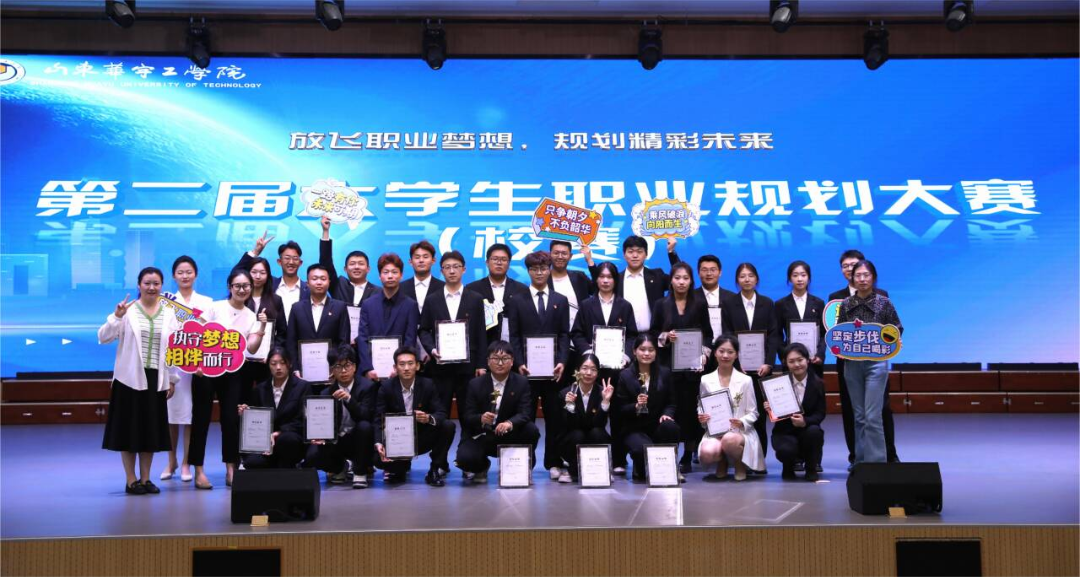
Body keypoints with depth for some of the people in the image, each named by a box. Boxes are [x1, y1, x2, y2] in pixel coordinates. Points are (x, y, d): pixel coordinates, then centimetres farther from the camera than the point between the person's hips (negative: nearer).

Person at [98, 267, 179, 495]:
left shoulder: (168, 314, 6)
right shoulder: (128, 310, -3)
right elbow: (103, 338, -9)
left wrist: (172, 379, 9)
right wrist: (116, 316, -23)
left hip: (156, 379, 3)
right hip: (130, 378, -3)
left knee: (151, 429, 9)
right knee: (130, 428, 2)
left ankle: (145, 478, 20)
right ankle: (131, 480, 13)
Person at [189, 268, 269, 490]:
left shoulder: (252, 316, 7)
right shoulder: (215, 307, -1)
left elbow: (251, 348, -4)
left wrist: (262, 327, -15)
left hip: (234, 372, 3)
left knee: (232, 420, 3)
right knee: (201, 419, 0)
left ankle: (231, 470, 13)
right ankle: (199, 471, 7)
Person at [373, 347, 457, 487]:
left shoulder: (427, 385, -8)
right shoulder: (386, 387, -10)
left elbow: (442, 413, -12)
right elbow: (379, 420, -14)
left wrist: (429, 418, -36)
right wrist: (379, 443, -32)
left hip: (422, 438, 1)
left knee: (448, 426, -24)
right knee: (378, 459, -29)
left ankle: (436, 469, -6)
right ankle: (401, 466, 10)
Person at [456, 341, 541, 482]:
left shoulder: (522, 382, -4)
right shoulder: (475, 384, -5)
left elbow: (525, 413, -15)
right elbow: (468, 417, -9)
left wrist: (510, 423, -38)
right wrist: (481, 418, -34)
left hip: (509, 436, 1)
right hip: (480, 436, 0)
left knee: (532, 430, -28)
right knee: (465, 458, -29)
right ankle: (481, 467, 12)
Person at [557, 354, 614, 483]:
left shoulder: (602, 392, -8)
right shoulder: (566, 393, -9)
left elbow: (600, 425, -19)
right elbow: (568, 427, -17)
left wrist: (606, 401, -29)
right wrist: (569, 405, -32)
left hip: (595, 442, 0)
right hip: (573, 443, 0)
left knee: (597, 432, -30)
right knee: (577, 435, -31)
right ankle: (574, 471, -5)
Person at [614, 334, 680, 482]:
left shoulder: (664, 373, 8)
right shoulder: (625, 375, 0)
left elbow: (671, 402, 8)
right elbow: (620, 409, -2)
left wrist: (667, 414, -15)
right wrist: (636, 406, -22)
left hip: (657, 425, 3)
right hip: (634, 429, -2)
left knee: (670, 427, -34)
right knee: (643, 449, -35)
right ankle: (641, 471, 5)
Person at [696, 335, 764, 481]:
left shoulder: (745, 380, 2)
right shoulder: (705, 380, 7)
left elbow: (753, 413, 4)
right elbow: (701, 409, 14)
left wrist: (742, 422, -17)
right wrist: (701, 419, -9)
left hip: (740, 432, -1)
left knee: (729, 440, -39)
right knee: (707, 453, -33)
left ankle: (740, 464, -1)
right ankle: (722, 462, 8)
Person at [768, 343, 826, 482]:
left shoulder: (818, 383, -3)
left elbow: (820, 414, -9)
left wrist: (805, 421, -30)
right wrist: (769, 409, -25)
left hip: (807, 429, 1)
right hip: (784, 431, -1)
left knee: (814, 431, -34)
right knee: (786, 450, -33)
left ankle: (811, 469, -5)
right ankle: (789, 468, 8)